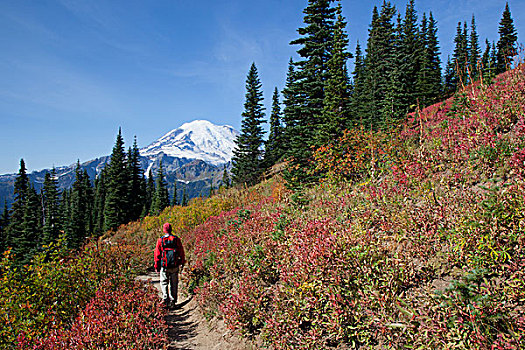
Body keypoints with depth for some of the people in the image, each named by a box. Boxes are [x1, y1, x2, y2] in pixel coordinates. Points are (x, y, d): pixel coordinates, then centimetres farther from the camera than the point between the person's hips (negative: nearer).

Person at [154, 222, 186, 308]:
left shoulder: (160, 240, -4)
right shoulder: (176, 239, -2)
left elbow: (157, 254, 0)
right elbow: (181, 252, 4)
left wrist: (157, 267, 9)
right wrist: (182, 263, 17)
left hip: (164, 266, -1)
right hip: (175, 266, 1)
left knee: (164, 283, 9)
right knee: (173, 283, 12)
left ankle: (165, 299, -7)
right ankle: (173, 301, 20)